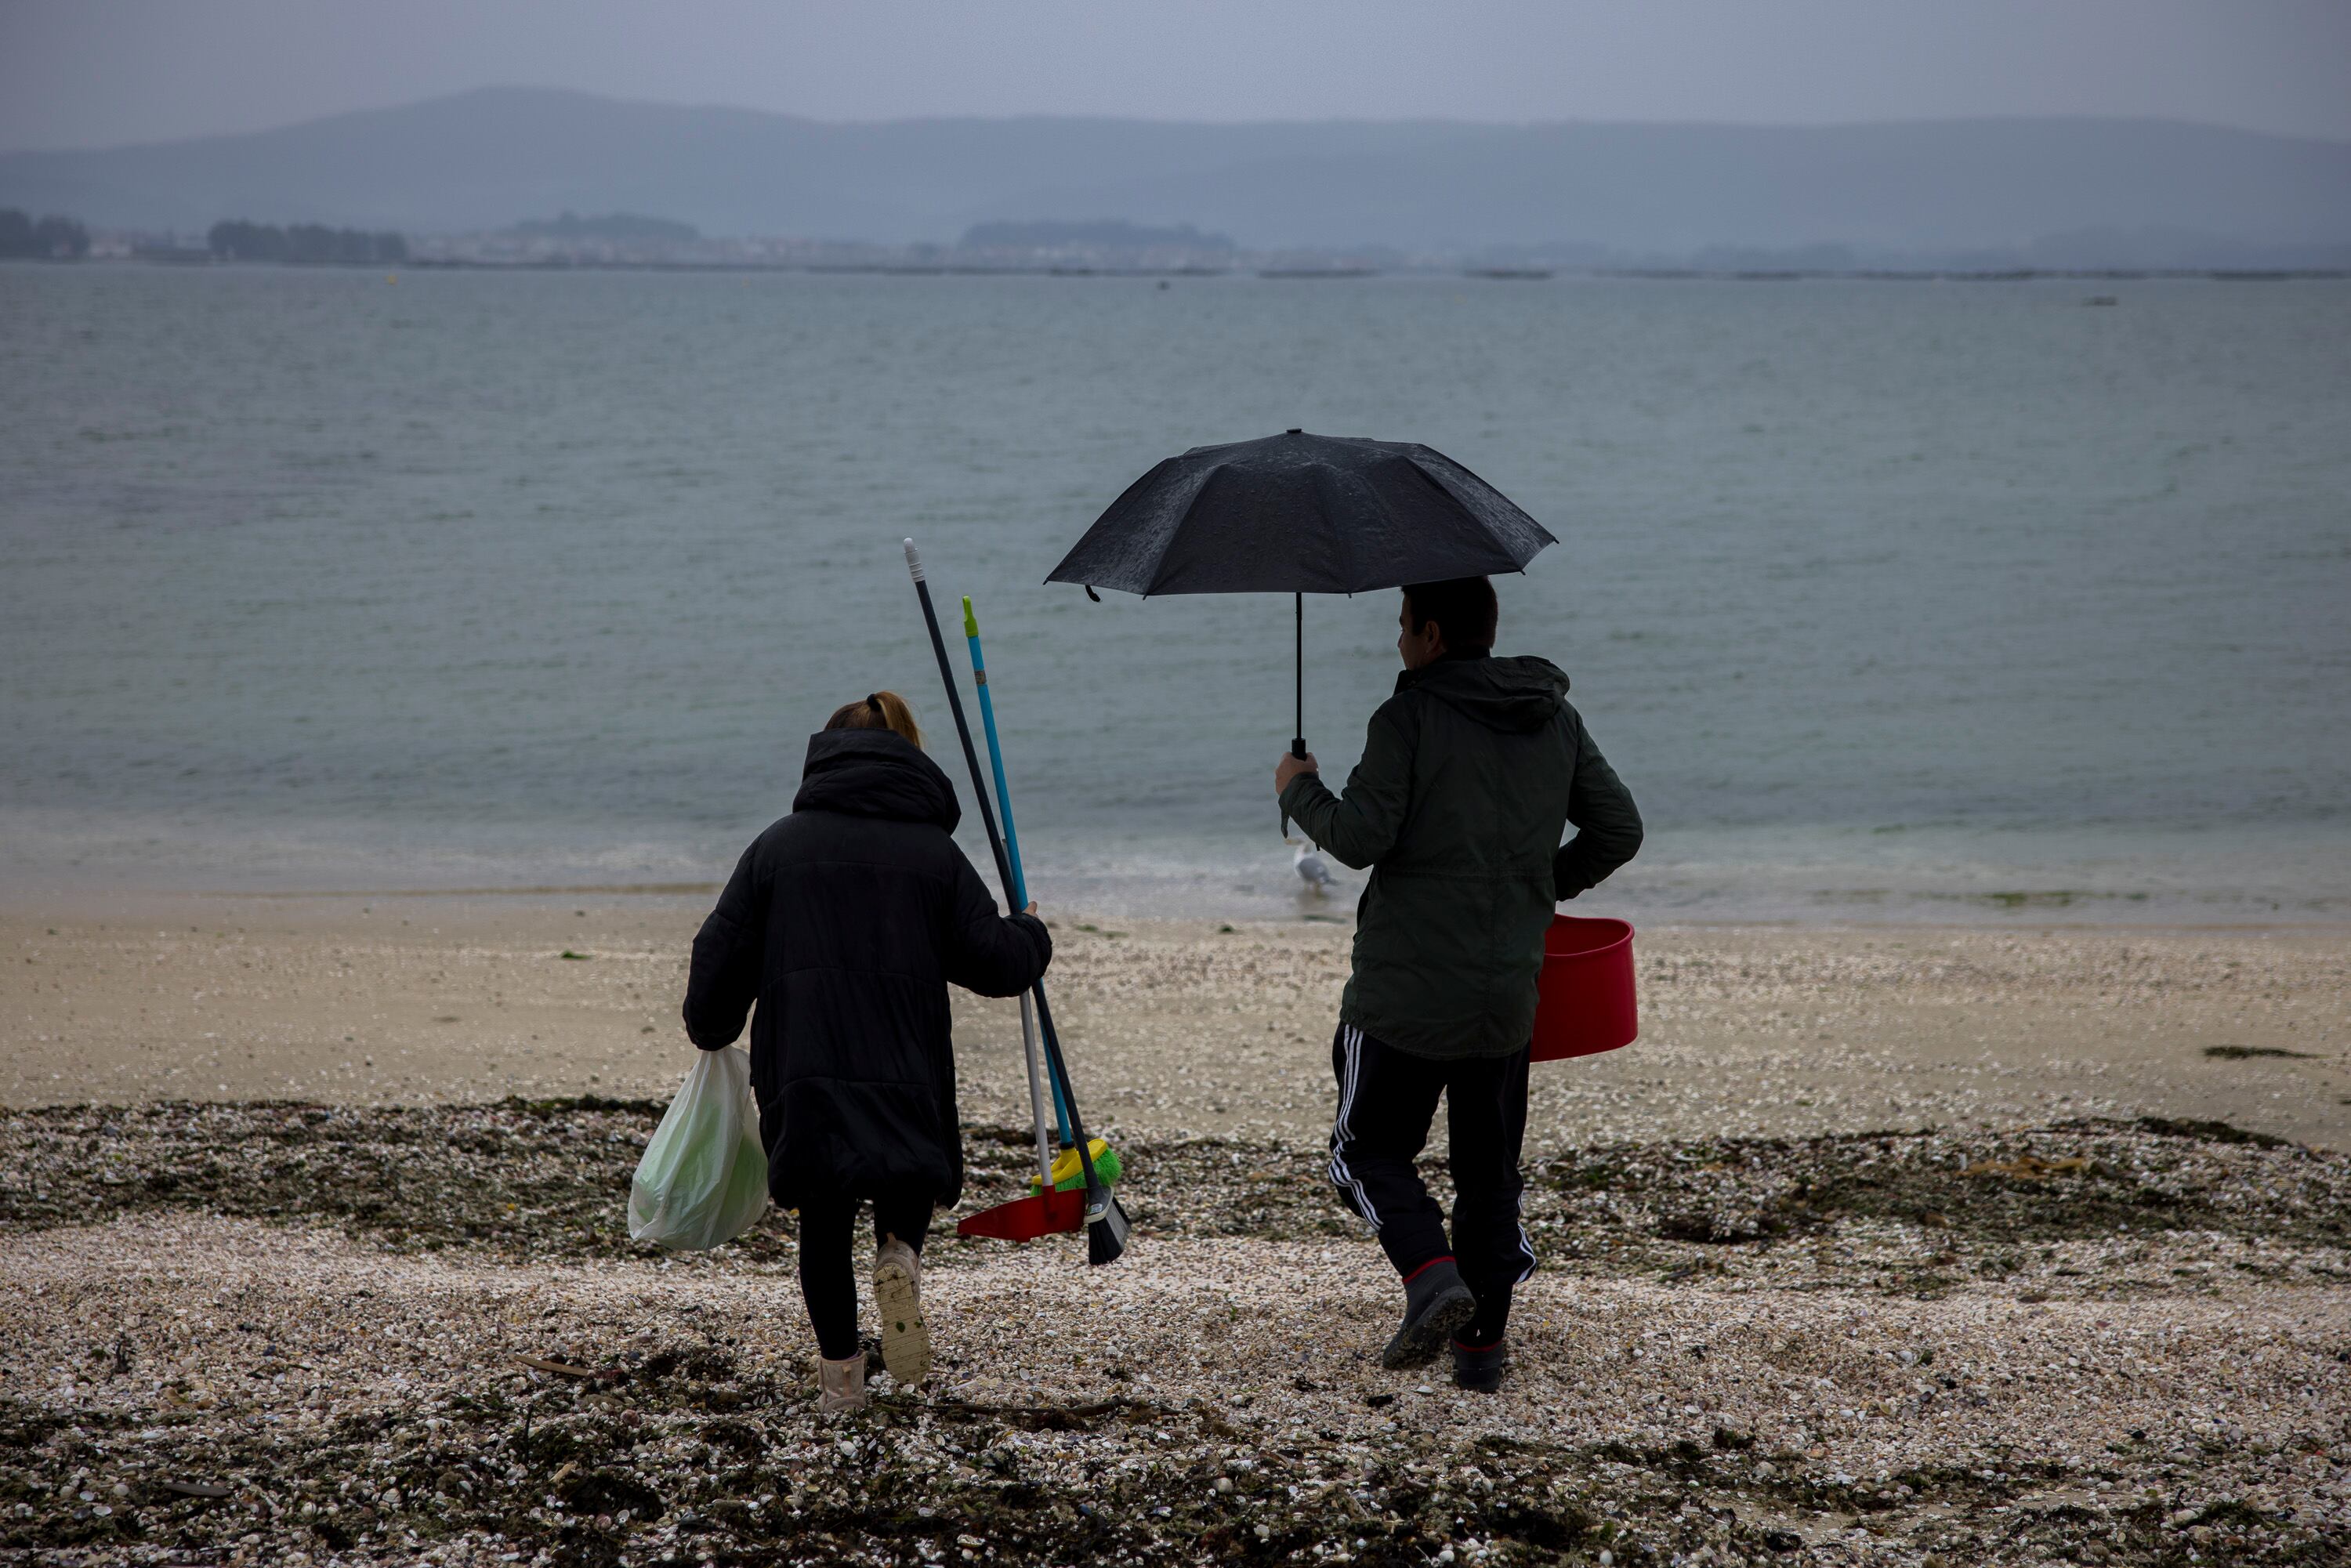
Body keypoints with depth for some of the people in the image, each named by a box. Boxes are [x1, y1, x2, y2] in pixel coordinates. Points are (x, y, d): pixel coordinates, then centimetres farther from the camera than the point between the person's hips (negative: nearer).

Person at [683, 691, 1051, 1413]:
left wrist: (710, 1029, 26)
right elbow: (995, 962, 5)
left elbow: (723, 954, 8)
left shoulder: (779, 845, 9)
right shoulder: (934, 851, 8)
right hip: (906, 1068, 0)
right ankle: (900, 1253, -11)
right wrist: (1031, 937, 27)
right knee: (909, 1179, 22)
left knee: (823, 1217, 11)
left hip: (801, 1065, 0)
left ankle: (839, 1373, 8)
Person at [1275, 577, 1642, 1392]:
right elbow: (1619, 830, 11)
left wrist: (1302, 791, 3)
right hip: (1509, 995, 5)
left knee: (1369, 1149, 9)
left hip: (1406, 989, -5)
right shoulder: (1556, 720, 9)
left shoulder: (1410, 718, -10)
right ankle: (1483, 1343, 14)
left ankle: (1433, 1276, -14)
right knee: (1489, 1171, 14)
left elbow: (1361, 837, -15)